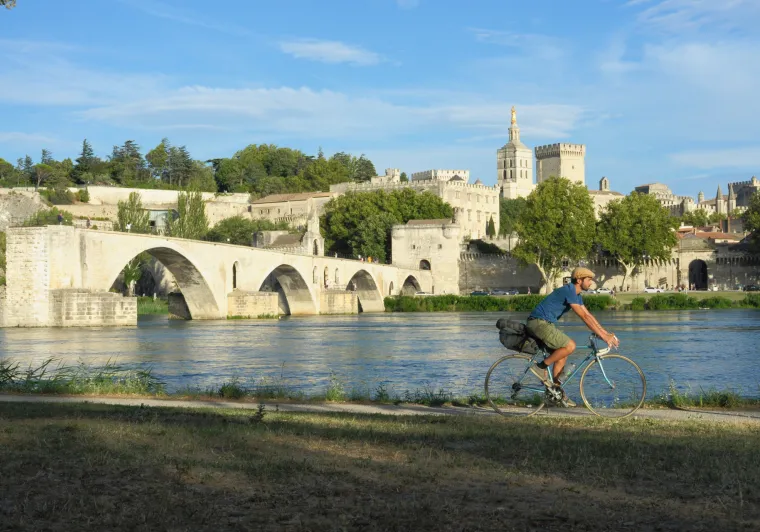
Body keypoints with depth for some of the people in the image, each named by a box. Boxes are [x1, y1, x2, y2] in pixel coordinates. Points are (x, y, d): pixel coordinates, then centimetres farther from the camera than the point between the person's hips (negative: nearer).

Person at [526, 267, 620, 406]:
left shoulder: (576, 295, 15)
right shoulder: (568, 291, -17)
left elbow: (588, 315, 17)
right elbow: (584, 317, -20)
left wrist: (607, 333, 12)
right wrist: (603, 336, -19)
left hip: (545, 324, 10)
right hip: (539, 322, -10)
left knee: (562, 354, 11)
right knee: (570, 346, -18)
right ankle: (541, 367, -7)